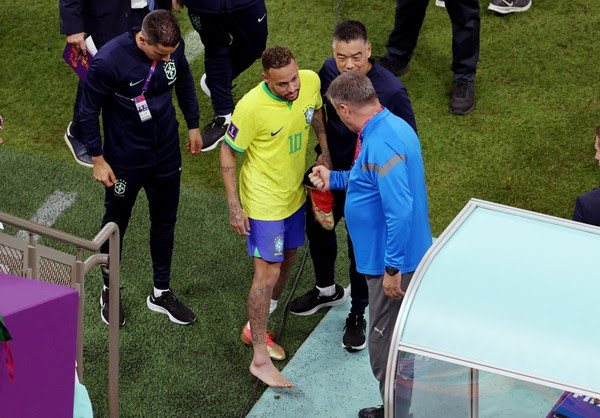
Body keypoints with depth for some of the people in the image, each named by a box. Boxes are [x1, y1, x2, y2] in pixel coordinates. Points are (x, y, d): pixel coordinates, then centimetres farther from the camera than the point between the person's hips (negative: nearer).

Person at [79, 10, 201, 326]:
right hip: (125, 160, -4)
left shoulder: (174, 47, -15)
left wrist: (193, 125, 13)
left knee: (164, 221, 17)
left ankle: (161, 293, 35)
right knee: (116, 223, 15)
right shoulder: (108, 60, -29)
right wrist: (98, 159, -12)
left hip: (166, 154, 5)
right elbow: (89, 111, -16)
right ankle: (108, 291, 36)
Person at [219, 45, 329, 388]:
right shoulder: (252, 107, -29)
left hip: (295, 192, 7)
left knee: (288, 257, 21)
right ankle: (260, 358, 6)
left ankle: (257, 326, 42)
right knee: (268, 273, -5)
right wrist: (234, 206, -17)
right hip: (263, 201, -7)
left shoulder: (311, 82, -15)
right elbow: (228, 152, -16)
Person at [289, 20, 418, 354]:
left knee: (361, 249, 11)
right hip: (331, 172, 6)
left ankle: (358, 315, 38)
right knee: (317, 227, 25)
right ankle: (327, 290, 54)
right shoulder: (329, 72, -14)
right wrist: (322, 153, 7)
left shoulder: (391, 91, -30)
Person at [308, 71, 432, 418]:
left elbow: (400, 210, -31)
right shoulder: (391, 126, 6)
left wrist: (393, 268, -26)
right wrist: (333, 179, 28)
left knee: (385, 349, 4)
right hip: (405, 257, 11)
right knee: (398, 341, 23)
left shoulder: (381, 144, -27)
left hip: (393, 264, -11)